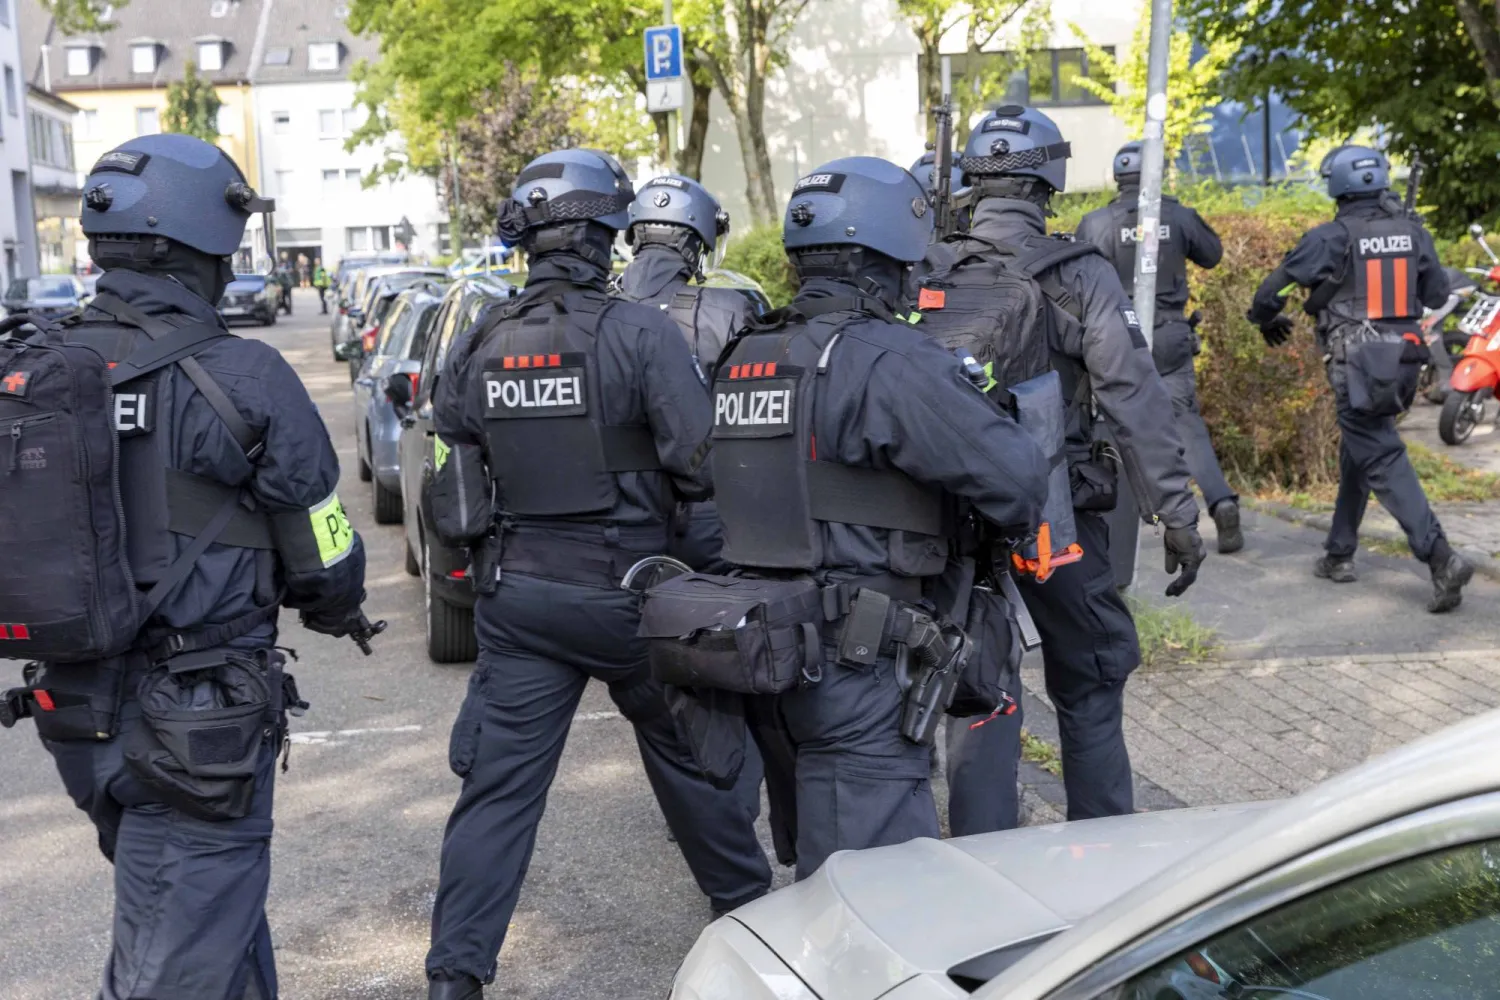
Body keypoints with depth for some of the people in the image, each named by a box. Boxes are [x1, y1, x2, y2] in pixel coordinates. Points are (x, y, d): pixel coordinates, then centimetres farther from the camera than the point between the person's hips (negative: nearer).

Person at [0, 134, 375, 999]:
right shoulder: (240, 376, -16)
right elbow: (324, 561, -9)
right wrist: (340, 611, 13)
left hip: (80, 711, 7)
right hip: (199, 722, -6)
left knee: (224, 924, 25)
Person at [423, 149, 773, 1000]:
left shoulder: (479, 348, 1)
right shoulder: (642, 333, -14)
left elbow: (452, 477, 8)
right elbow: (700, 462, -18)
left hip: (519, 597, 3)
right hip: (630, 589, -3)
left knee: (499, 785, 7)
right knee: (692, 753, 17)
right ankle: (745, 902, 35)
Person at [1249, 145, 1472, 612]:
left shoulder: (1333, 237, -11)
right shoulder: (1412, 231, 4)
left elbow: (1273, 289, -7)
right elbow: (1438, 294, 12)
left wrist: (1266, 320, 14)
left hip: (1357, 364, -6)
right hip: (1403, 358, 6)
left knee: (1383, 461, -6)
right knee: (1357, 452, 20)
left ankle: (1441, 557, -18)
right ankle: (1340, 553, 28)